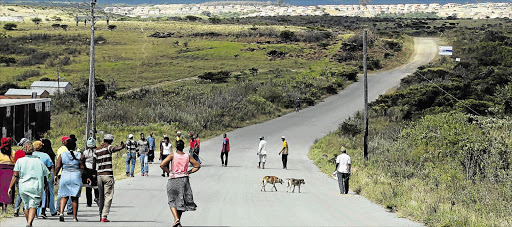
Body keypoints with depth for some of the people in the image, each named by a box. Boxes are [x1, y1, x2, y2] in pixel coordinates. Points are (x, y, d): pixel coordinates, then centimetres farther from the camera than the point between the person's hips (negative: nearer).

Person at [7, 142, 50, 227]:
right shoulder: (38, 161, 6)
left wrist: (10, 187, -3)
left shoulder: (20, 161, 2)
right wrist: (46, 185, 25)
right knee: (33, 206, -5)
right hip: (36, 187, -1)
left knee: (26, 206, 17)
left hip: (23, 187, 1)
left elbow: (15, 176, -5)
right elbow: (45, 175, 9)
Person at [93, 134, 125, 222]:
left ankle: (101, 215, 19)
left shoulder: (97, 149, 14)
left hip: (99, 175, 6)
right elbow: (114, 149, -29)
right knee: (108, 196, -3)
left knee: (101, 196, 16)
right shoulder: (108, 147, -4)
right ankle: (104, 216, -11)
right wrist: (121, 147, -47)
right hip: (108, 175, -6)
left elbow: (94, 163, 18)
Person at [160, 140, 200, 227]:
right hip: (184, 180, 3)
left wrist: (169, 172, -4)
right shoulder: (187, 156, 0)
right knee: (181, 201, 14)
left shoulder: (172, 156, -9)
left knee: (172, 201, 6)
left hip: (173, 180, -3)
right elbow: (197, 166, 6)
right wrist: (189, 172, 7)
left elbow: (162, 165, -18)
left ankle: (176, 219, -14)